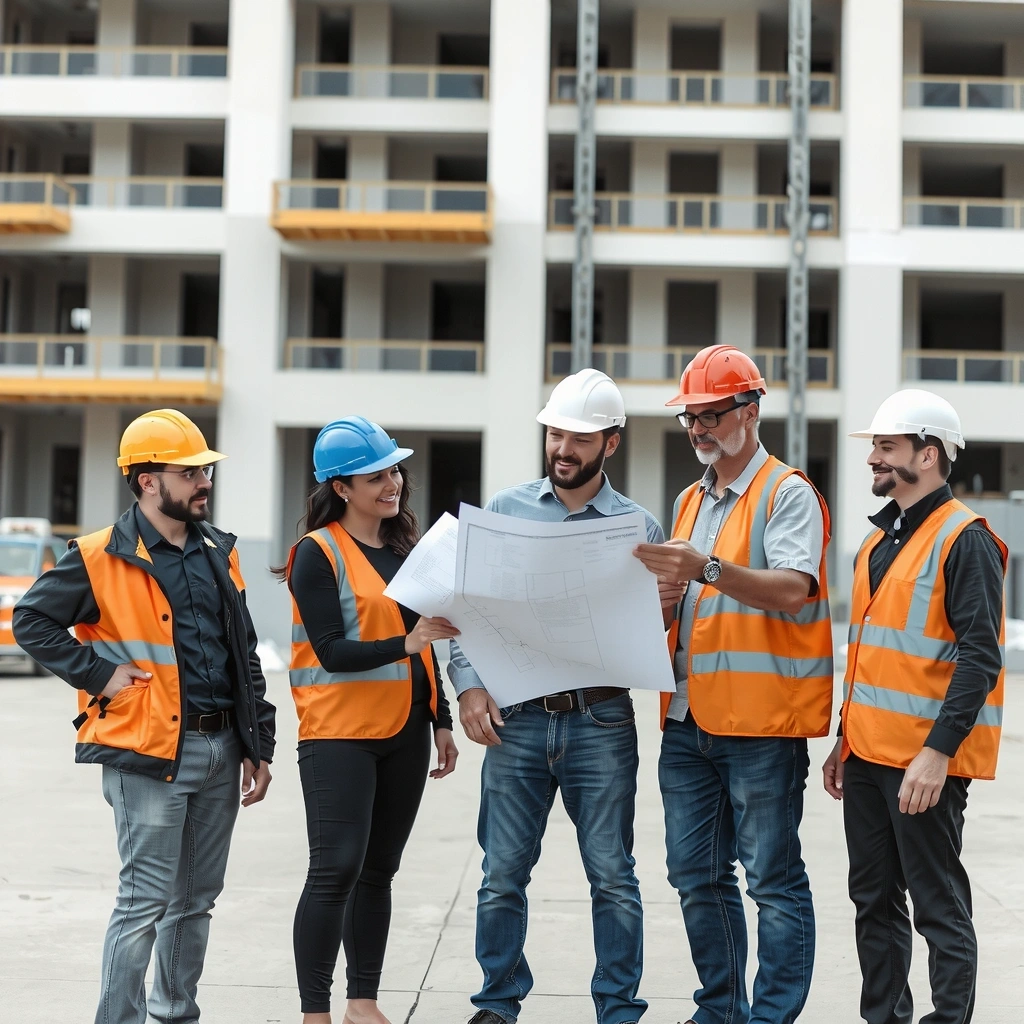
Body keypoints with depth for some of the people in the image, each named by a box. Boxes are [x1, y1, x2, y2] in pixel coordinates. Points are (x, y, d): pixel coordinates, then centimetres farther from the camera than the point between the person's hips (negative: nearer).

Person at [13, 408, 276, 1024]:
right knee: (147, 900, -5)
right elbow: (32, 621, -2)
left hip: (220, 748, 6)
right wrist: (100, 672, -10)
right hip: (150, 751, -6)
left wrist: (258, 746, 12)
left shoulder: (219, 552, 12)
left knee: (197, 900, 15)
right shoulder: (102, 558, -7)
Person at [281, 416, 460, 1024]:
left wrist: (441, 721, 16)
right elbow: (332, 652, -15)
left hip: (404, 734, 6)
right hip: (339, 734, -6)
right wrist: (403, 642, -25)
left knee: (378, 870, 11)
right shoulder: (318, 553, -8)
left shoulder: (407, 547, 13)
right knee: (337, 869, -9)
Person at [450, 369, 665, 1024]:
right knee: (504, 873, 6)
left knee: (613, 876, 3)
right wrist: (469, 684, -5)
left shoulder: (638, 526, 5)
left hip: (601, 722, -1)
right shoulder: (505, 509, 7)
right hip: (516, 717, 1)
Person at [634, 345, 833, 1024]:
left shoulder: (788, 493, -5)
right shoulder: (691, 501, 18)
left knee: (774, 879, -2)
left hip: (762, 721, -7)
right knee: (697, 877, 12)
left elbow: (792, 588, -20)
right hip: (689, 716, 8)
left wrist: (707, 569, -32)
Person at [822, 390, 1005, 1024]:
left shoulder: (965, 540, -11)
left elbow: (980, 658, -18)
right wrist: (846, 740, 20)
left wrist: (937, 752, -23)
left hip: (925, 760, -9)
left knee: (939, 907, -1)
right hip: (868, 754, 9)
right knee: (875, 900, 14)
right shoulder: (880, 540, 16)